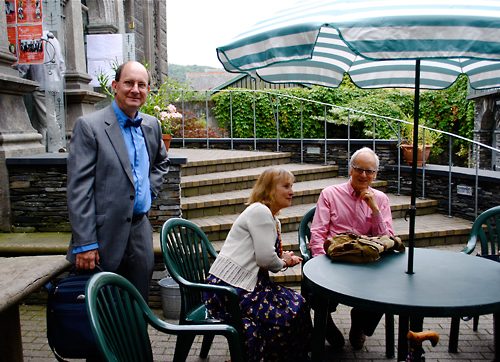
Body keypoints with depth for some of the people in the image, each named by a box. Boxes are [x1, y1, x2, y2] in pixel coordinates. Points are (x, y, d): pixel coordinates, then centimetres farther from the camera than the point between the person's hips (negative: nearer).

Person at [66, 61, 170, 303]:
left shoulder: (152, 125, 10)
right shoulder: (89, 126, -9)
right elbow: (79, 189, -12)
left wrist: (151, 188, 10)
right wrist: (84, 243, -16)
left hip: (141, 230, 5)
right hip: (105, 235, -5)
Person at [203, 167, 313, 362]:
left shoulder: (274, 219, 18)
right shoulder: (259, 211, -14)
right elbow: (265, 258, -19)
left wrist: (284, 258, 4)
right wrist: (283, 263, 2)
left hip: (246, 284, 10)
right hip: (228, 289, -10)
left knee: (298, 303, 0)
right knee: (285, 314, -16)